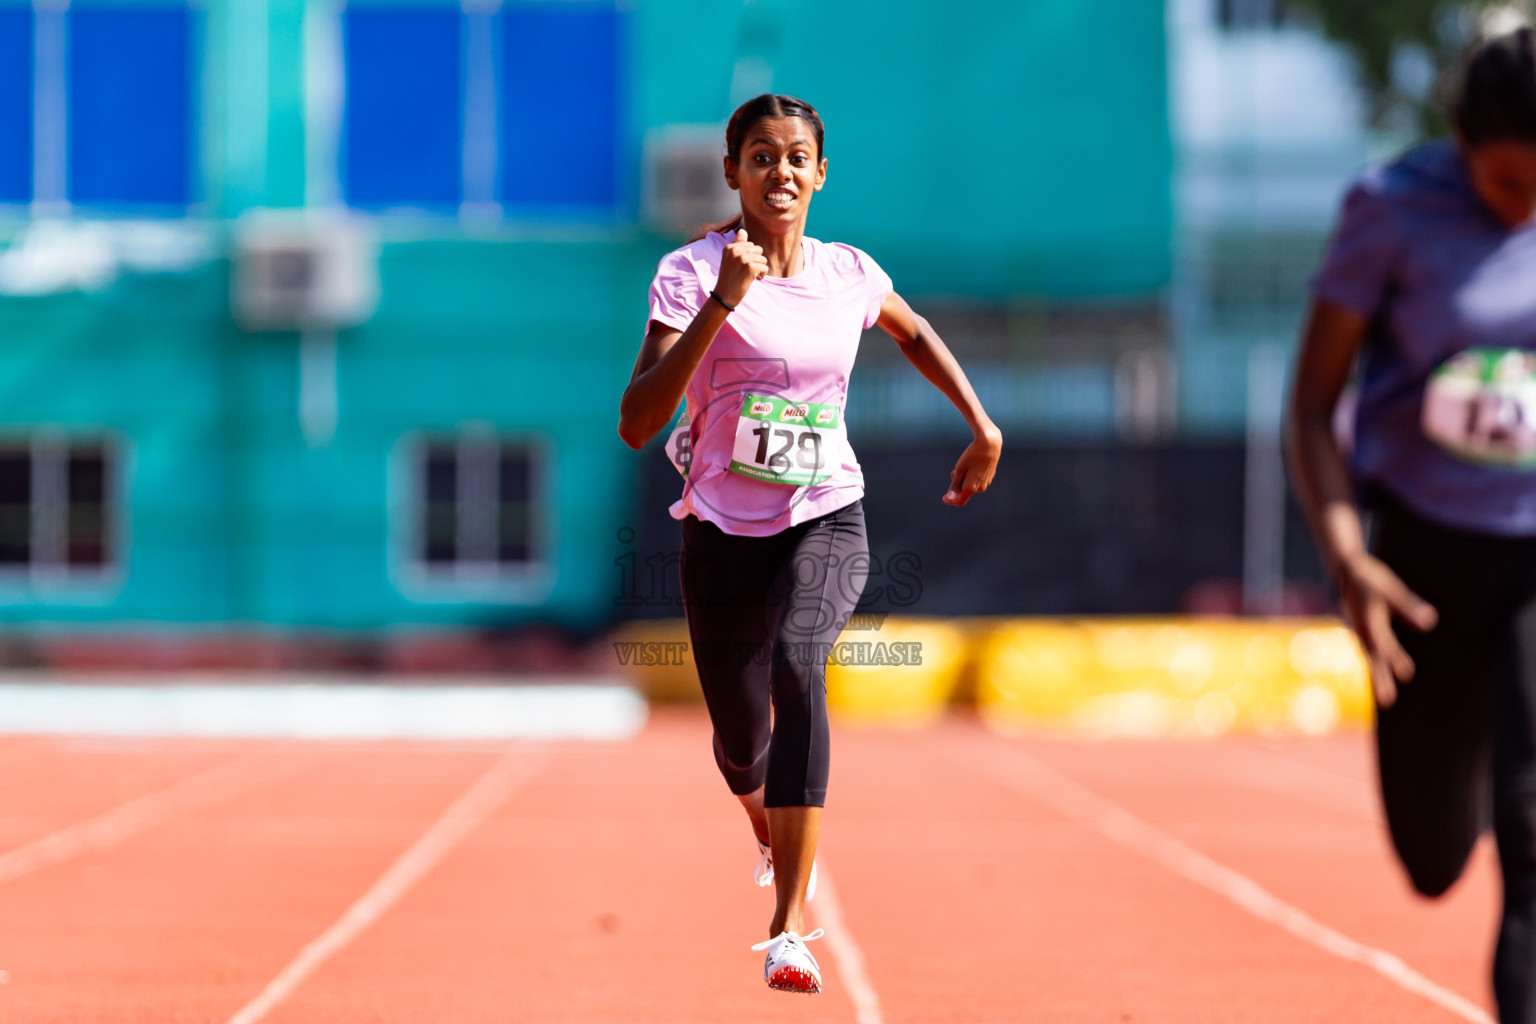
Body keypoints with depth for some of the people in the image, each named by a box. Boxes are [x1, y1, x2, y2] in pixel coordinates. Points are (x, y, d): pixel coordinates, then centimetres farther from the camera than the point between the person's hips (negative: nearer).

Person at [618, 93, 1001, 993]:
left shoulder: (850, 275, 2)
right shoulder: (693, 272, -9)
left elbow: (916, 334, 27)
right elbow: (636, 425, -20)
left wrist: (984, 429, 20)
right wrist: (720, 305, -27)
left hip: (828, 521, 0)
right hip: (725, 531, 0)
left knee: (797, 665, -30)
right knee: (740, 743, 10)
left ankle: (790, 923, -32)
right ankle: (771, 830, 52)